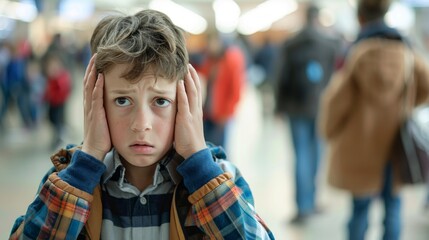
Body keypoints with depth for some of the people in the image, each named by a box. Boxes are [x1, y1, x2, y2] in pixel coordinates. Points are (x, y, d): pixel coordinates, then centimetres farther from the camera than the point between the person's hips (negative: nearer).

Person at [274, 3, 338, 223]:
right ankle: (310, 202, 19)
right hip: (324, 107, 1)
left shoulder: (289, 46, -2)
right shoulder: (331, 44, -2)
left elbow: (282, 78, 0)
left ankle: (303, 206, -5)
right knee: (316, 152, 11)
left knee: (301, 155, 0)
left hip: (298, 108, -1)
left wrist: (280, 106, 8)